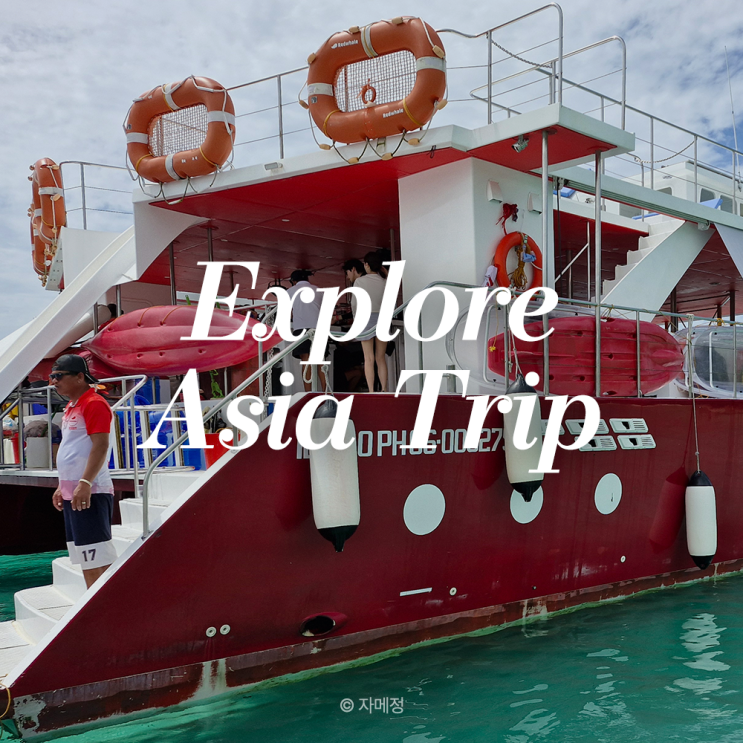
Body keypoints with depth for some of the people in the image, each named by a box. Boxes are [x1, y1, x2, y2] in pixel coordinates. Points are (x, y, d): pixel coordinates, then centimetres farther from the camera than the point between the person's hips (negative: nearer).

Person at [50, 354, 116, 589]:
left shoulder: (94, 404, -12)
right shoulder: (71, 407, 18)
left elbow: (100, 446, -20)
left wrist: (85, 483, -27)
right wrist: (62, 487, 22)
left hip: (89, 492, -10)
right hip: (72, 493, 10)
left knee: (97, 554, -8)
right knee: (84, 555, 14)